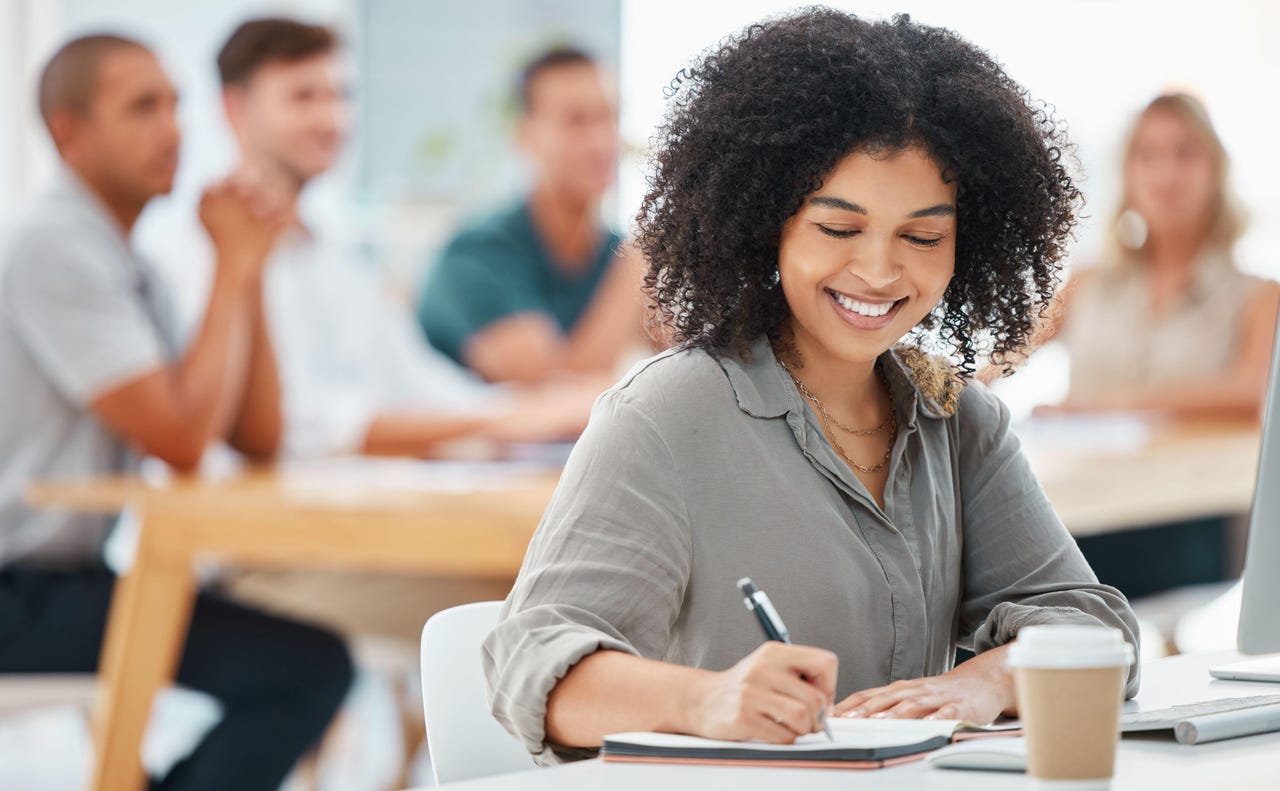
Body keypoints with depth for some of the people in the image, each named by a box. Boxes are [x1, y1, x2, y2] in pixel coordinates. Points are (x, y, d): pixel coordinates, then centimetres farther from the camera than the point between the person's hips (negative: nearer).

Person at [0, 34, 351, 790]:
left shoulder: (130, 266, 14)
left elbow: (258, 437, 10)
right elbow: (181, 436, -22)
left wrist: (250, 269, -1)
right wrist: (234, 266, -11)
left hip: (72, 575, 10)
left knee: (316, 662, 11)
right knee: (306, 666, -17)